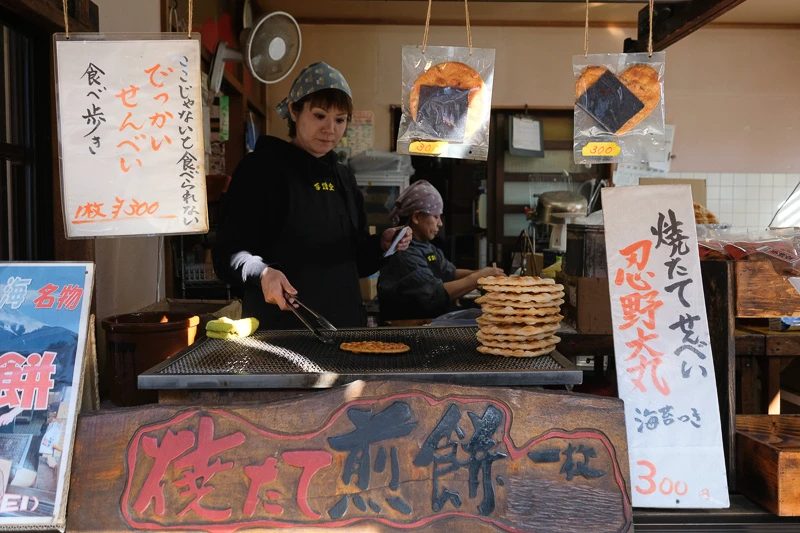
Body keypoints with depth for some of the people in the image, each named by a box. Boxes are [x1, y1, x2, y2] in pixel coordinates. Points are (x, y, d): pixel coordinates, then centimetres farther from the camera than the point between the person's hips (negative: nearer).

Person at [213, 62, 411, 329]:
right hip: (279, 326, -6)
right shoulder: (260, 168, -8)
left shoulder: (344, 177, 11)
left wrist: (382, 244, -4)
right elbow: (226, 253, -12)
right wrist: (262, 273, -30)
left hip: (345, 323, 6)